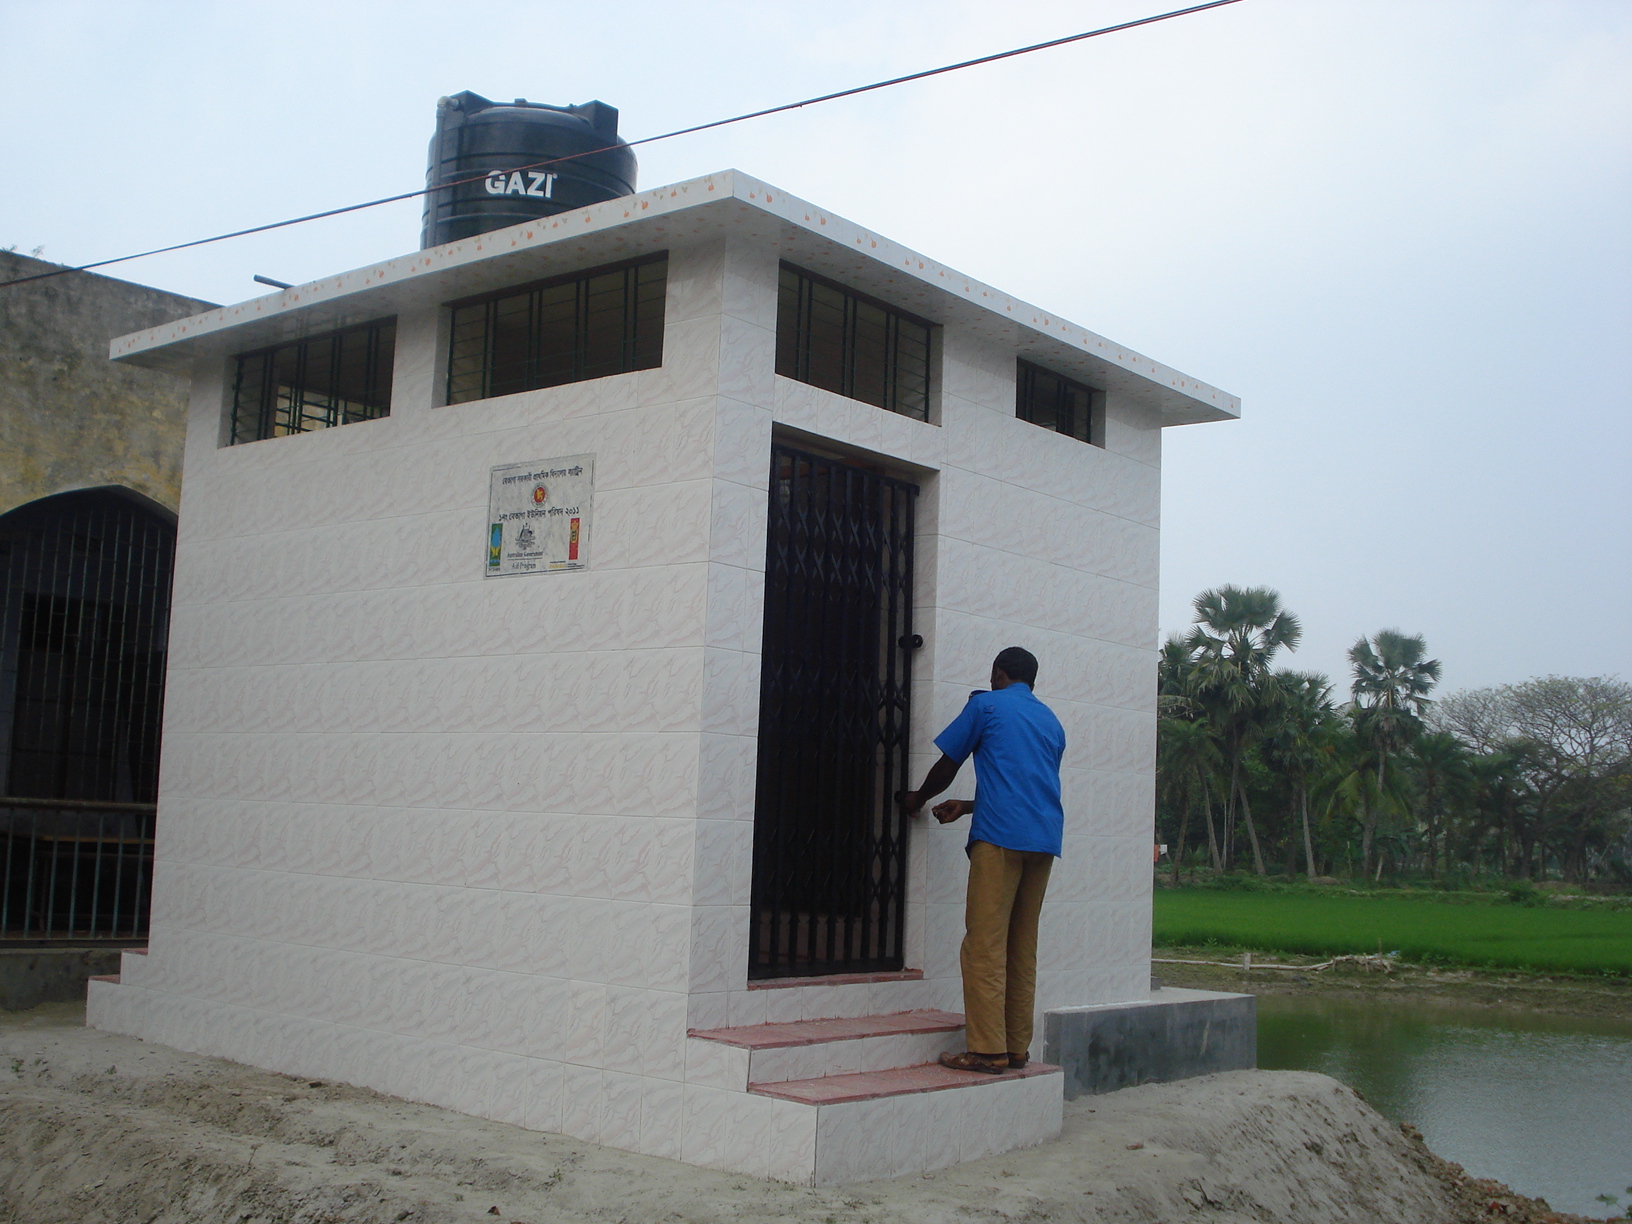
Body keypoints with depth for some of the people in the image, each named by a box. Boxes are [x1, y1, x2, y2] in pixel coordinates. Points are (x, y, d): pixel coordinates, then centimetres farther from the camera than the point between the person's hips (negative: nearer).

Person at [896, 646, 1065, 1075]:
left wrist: (918, 798, 30)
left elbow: (947, 766, 12)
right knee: (1022, 948, 10)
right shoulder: (1052, 722, 24)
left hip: (1000, 837, -6)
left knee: (985, 944, -7)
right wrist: (969, 806, 35)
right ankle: (1017, 1047, 11)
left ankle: (987, 1050, -10)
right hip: (1045, 840, 6)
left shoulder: (987, 704, 7)